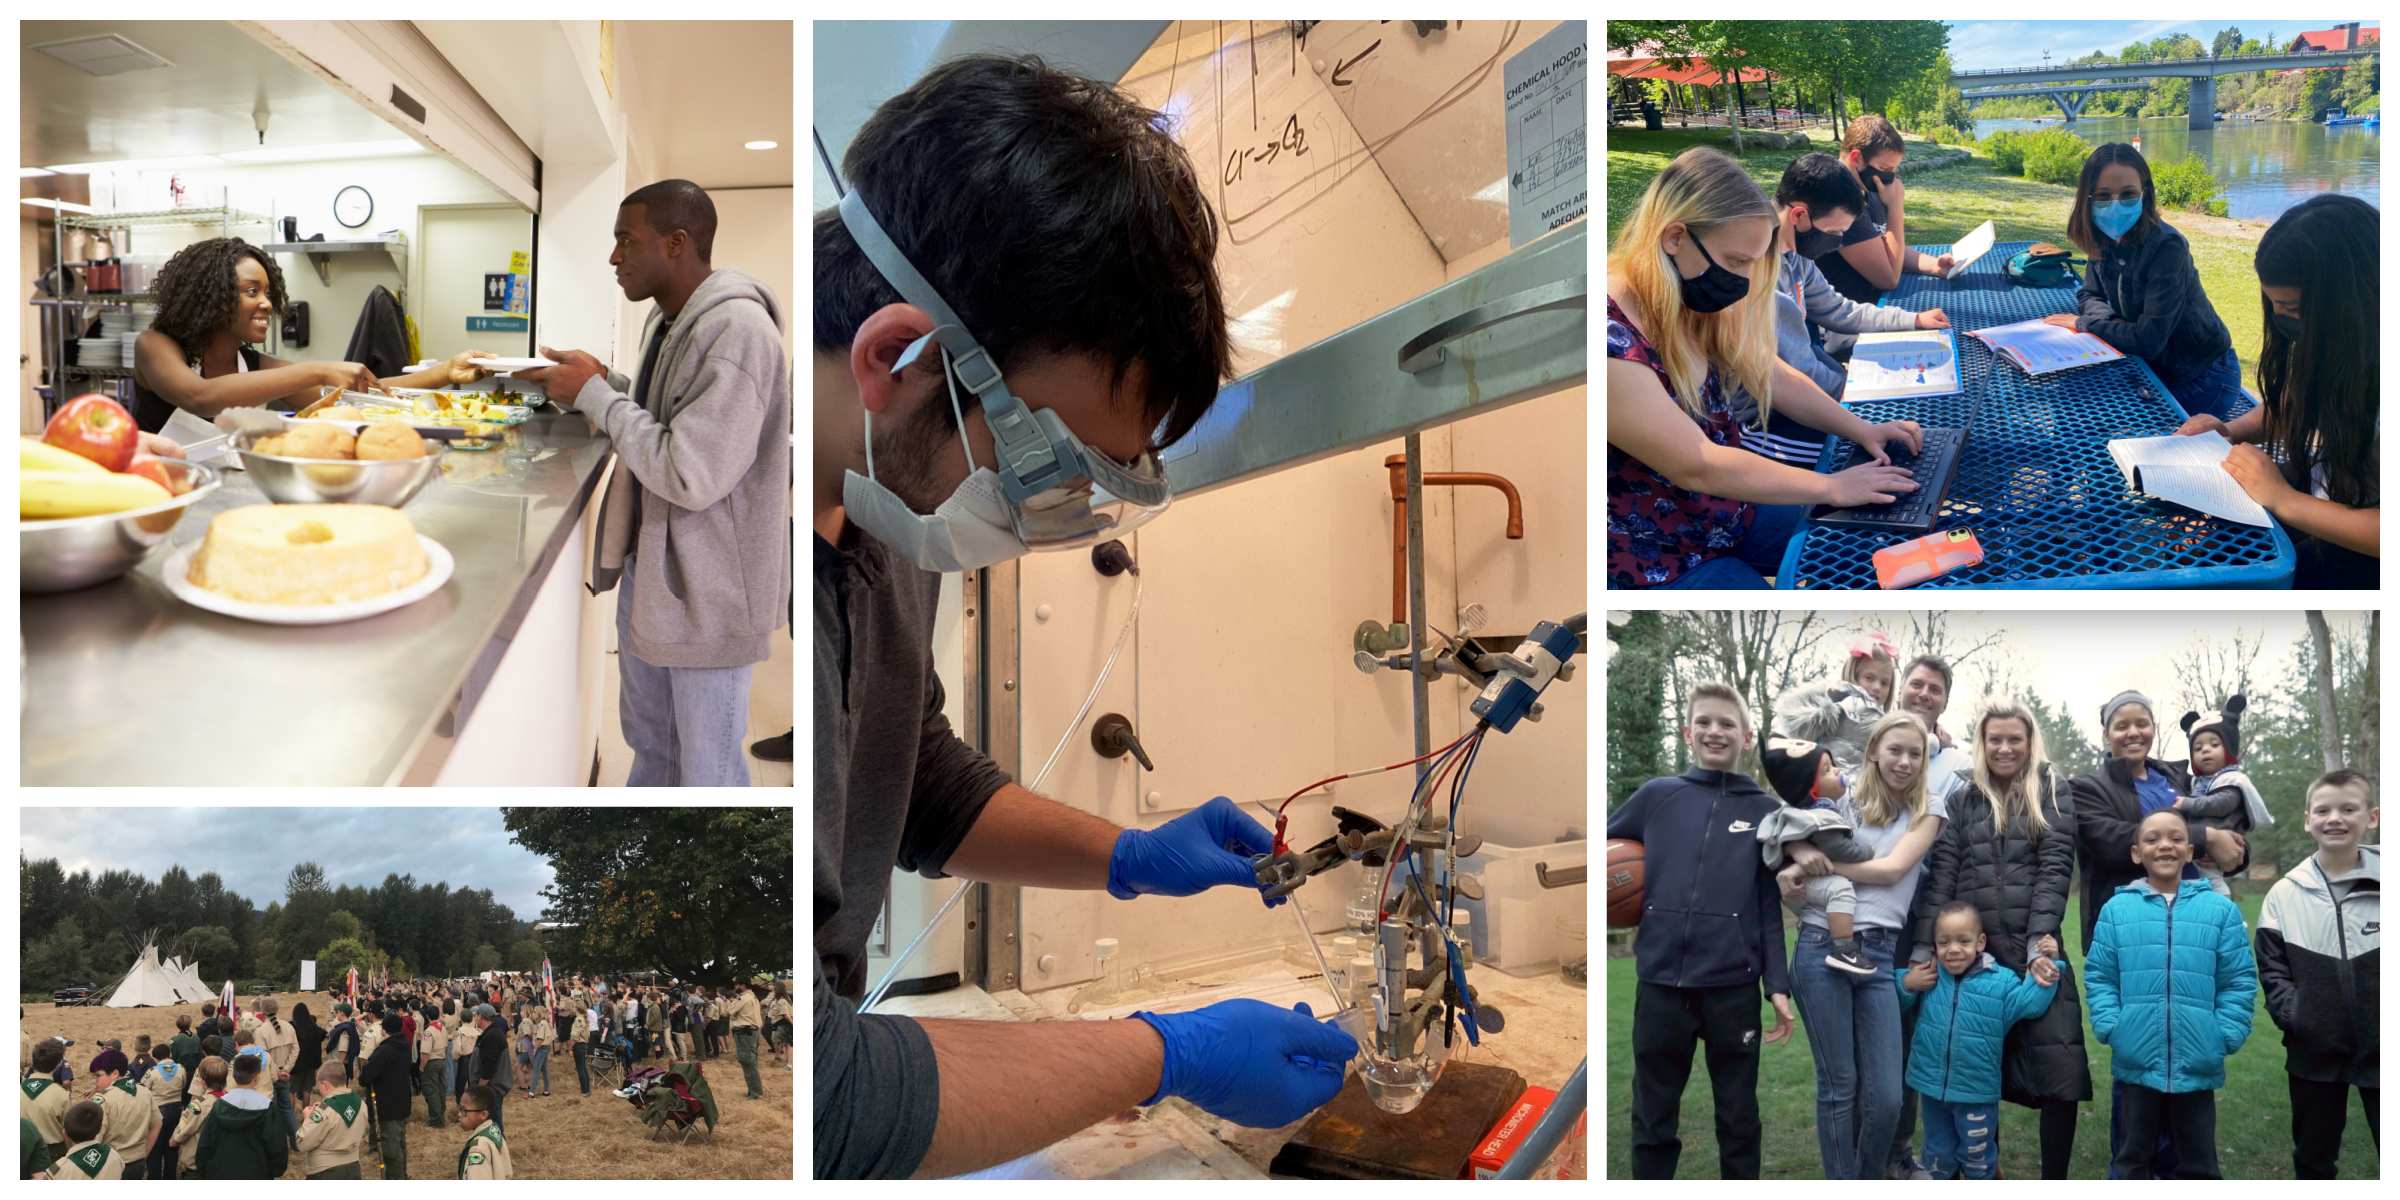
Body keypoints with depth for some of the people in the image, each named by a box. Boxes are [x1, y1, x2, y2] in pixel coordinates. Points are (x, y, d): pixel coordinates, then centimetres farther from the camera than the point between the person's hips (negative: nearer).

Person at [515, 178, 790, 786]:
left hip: (706, 585, -9)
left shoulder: (737, 331, -24)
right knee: (648, 740, 25)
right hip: (648, 565, 10)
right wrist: (600, 382, 1)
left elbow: (690, 473, -28)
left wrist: (594, 394, -19)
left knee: (708, 766, 4)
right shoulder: (668, 317, 7)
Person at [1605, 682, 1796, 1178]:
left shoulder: (1764, 810, 6)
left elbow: (1770, 905, 5)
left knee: (1737, 1118, 11)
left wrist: (1777, 984, -1)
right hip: (1660, 981, 0)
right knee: (1653, 1120, 10)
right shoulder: (1655, 796, 6)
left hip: (1734, 986, 0)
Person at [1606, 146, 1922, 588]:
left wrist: (1861, 430, 1)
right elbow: (1698, 466, -28)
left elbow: (1771, 375, 12)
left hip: (1729, 510, 9)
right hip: (1658, 562, -8)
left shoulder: (1692, 299, -2)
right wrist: (1832, 487, -20)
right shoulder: (1611, 340, -31)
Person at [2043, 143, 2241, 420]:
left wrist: (2084, 323, -17)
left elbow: (2148, 340, -31)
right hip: (2156, 370, 6)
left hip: (2202, 379, -6)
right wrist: (2110, 321, -14)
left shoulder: (2166, 247, -27)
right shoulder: (2106, 239, -6)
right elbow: (2089, 295, 8)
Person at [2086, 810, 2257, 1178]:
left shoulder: (2221, 909, -1)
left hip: (2198, 1063, 0)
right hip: (2137, 1061, 0)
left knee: (2198, 1160, 13)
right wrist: (2109, 1028, -8)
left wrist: (2227, 1036, -7)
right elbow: (2101, 978, 1)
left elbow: (2239, 981, 0)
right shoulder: (2117, 909, -2)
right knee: (2134, 1155, 14)